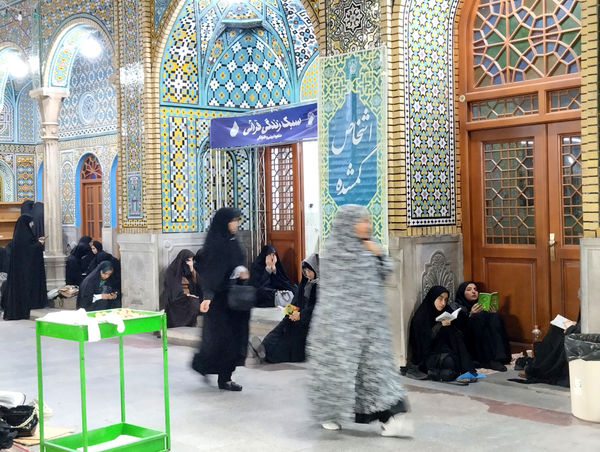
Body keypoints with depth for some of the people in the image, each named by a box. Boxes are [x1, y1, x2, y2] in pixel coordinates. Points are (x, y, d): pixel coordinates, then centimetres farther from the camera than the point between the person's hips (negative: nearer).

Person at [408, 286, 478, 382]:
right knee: (448, 361, -34)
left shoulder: (446, 312, 11)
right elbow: (424, 341, -14)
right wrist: (440, 325, -20)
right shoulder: (420, 317, -6)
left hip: (445, 350, 7)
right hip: (428, 355, -7)